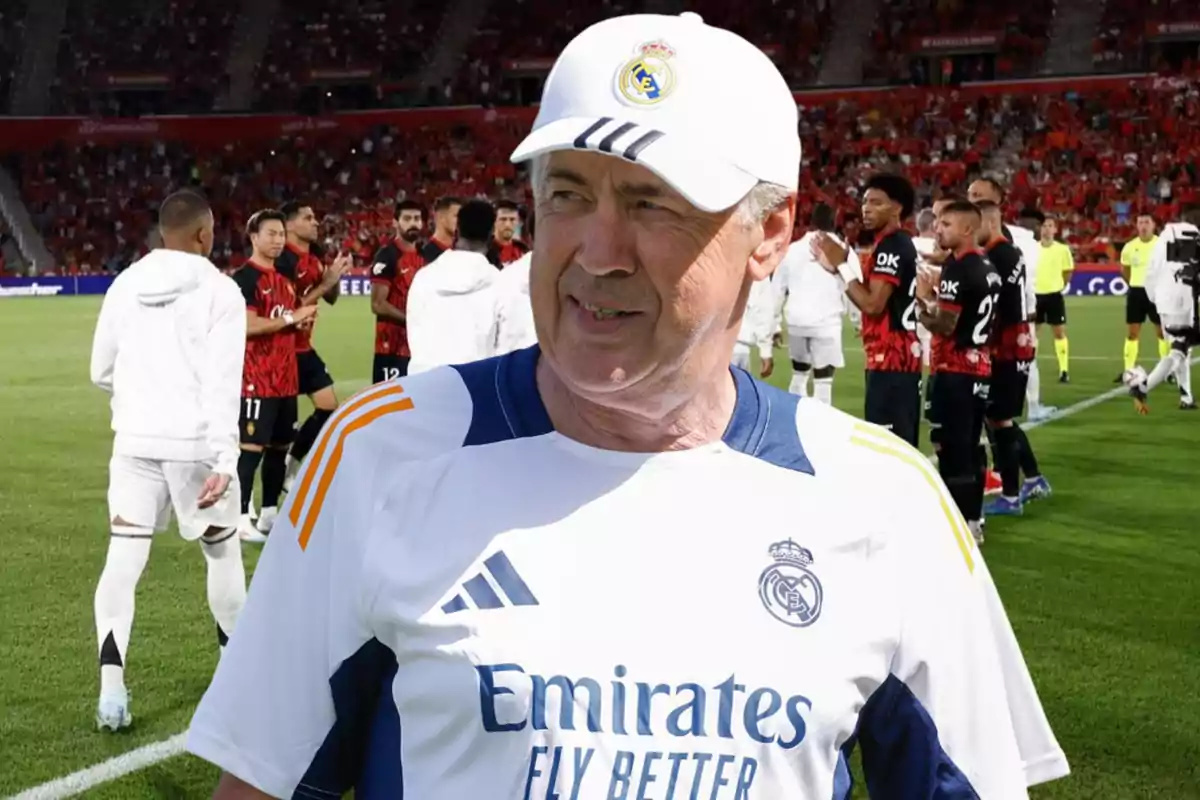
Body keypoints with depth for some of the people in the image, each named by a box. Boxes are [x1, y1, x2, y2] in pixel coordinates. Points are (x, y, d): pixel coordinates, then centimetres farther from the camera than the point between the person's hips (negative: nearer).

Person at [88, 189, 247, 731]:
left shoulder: (125, 285, 8)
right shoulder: (218, 290, -7)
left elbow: (102, 372, 13)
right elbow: (222, 382, -16)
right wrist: (225, 459, -19)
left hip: (135, 441, 3)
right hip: (195, 443, -3)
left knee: (122, 560, 1)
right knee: (223, 552, 15)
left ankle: (111, 687, -10)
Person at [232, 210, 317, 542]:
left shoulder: (284, 278, 18)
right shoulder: (244, 278, -11)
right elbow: (248, 325, -21)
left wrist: (303, 320, 4)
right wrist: (292, 318, -16)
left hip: (285, 377, 9)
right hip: (256, 379, -9)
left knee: (279, 446, 13)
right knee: (251, 446, -8)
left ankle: (269, 514, 22)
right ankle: (242, 518, -5)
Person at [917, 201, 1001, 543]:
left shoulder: (958, 268, -17)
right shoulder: (986, 267, 13)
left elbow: (944, 325, -20)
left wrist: (924, 300, -4)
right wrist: (938, 296, 13)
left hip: (954, 370, -10)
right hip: (979, 368, 10)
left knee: (952, 449, -5)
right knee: (970, 447, 14)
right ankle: (973, 520, 19)